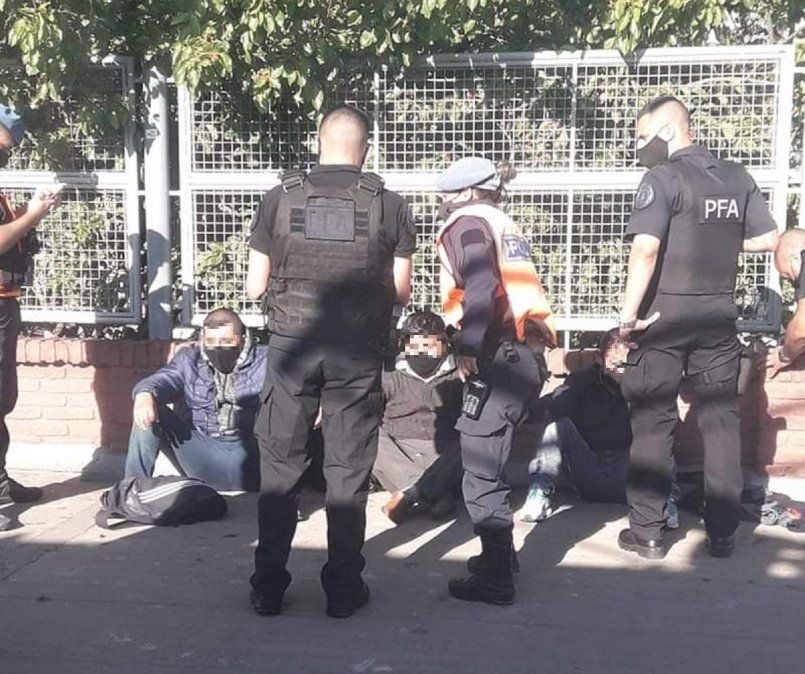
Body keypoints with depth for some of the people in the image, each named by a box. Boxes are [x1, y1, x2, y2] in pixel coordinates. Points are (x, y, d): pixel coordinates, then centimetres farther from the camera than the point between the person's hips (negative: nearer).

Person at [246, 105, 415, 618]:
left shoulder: (279, 200, -1)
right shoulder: (390, 206, -2)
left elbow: (255, 287, 2)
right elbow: (401, 291, 2)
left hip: (292, 346, 1)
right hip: (358, 353, 0)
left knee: (280, 467, 11)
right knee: (348, 471, 9)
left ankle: (269, 586, 19)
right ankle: (343, 588, 17)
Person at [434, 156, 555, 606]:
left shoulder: (467, 222, 1)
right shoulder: (506, 226, 27)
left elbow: (481, 286, -17)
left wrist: (467, 347, -22)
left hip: (500, 356, -9)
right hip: (529, 356, 9)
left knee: (481, 472, -4)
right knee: (489, 463, 20)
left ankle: (496, 579, 0)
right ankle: (500, 553, 31)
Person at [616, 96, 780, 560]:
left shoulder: (664, 178, -10)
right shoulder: (737, 177, 8)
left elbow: (646, 247, -22)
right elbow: (770, 239, 12)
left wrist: (629, 316, -19)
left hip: (666, 315, -5)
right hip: (719, 315, 5)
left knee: (653, 423, 4)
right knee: (722, 422, 10)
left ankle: (647, 533, 10)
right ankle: (723, 533, 17)